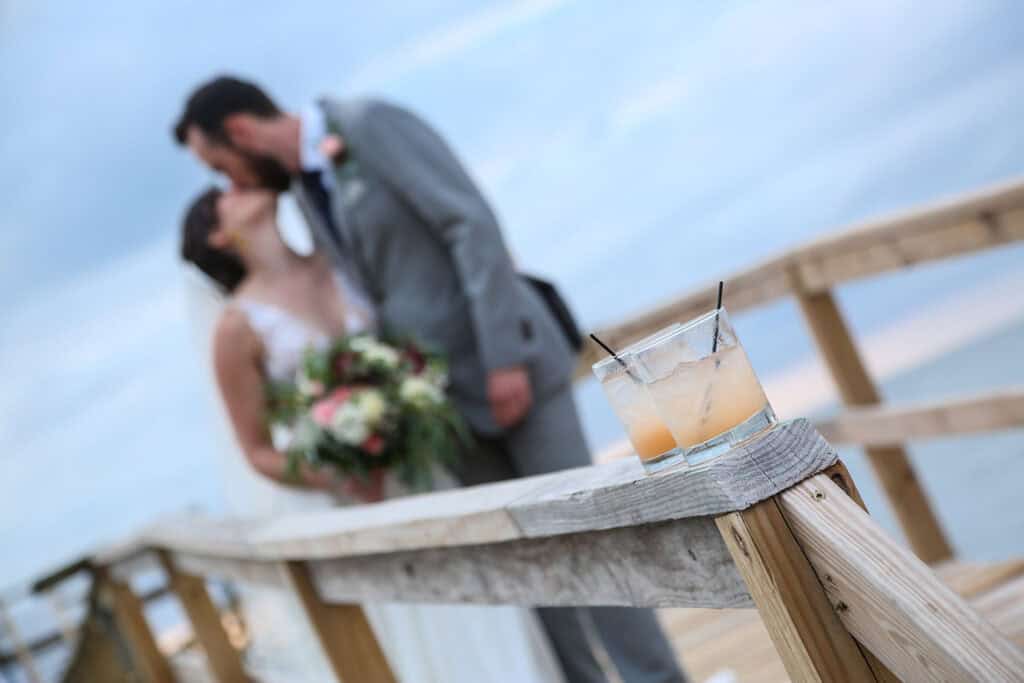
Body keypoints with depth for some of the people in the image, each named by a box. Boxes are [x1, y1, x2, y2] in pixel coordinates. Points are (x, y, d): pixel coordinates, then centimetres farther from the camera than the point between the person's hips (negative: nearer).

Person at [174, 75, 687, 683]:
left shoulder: (369, 123, -11)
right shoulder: (305, 195, 11)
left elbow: (473, 223, -17)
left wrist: (502, 356, -21)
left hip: (510, 365, -7)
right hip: (447, 396, 7)